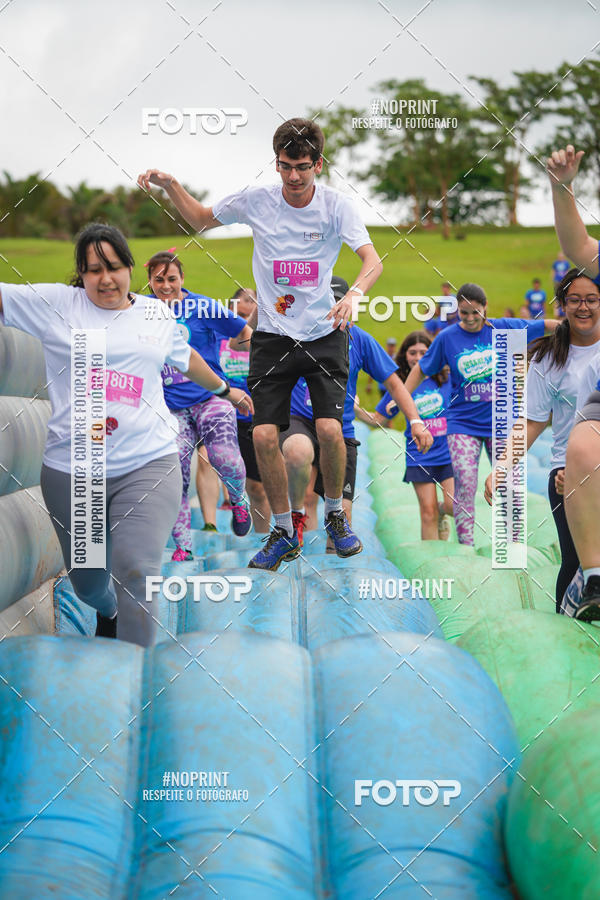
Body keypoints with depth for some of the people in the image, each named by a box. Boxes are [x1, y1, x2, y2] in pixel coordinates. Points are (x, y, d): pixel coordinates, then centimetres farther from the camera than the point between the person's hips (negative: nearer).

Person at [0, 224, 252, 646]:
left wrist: (225, 390, 43)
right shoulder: (56, 304, 2)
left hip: (147, 464, 0)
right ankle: (108, 612, 51)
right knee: (87, 582, 15)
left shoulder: (157, 313, 12)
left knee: (135, 571, -18)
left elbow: (186, 358, 30)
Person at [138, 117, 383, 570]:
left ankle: (335, 515, 11)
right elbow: (201, 218, 16)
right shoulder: (255, 200, -2)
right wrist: (170, 184, 0)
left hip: (324, 333, -1)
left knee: (330, 429, -17)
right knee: (264, 435, -9)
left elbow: (373, 260, -16)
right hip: (272, 334, 2)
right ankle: (284, 532, 10)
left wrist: (353, 294, -36)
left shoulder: (336, 204, -7)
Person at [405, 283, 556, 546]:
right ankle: (465, 546, -7)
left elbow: (546, 325, 7)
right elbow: (421, 369, 10)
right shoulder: (447, 337, -1)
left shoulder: (503, 328, -1)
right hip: (463, 423, -1)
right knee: (465, 484, -13)